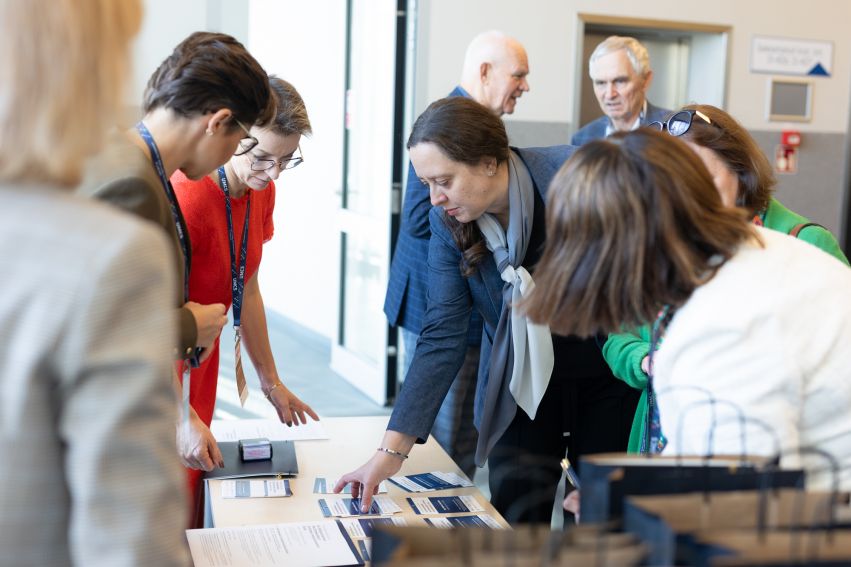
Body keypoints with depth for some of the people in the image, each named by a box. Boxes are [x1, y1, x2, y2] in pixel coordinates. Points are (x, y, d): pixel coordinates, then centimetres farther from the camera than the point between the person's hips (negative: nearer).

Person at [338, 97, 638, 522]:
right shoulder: (446, 220, -11)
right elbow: (442, 337, -12)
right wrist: (391, 450, -16)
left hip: (606, 377, -2)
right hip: (519, 388, 2)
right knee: (512, 525, -1)